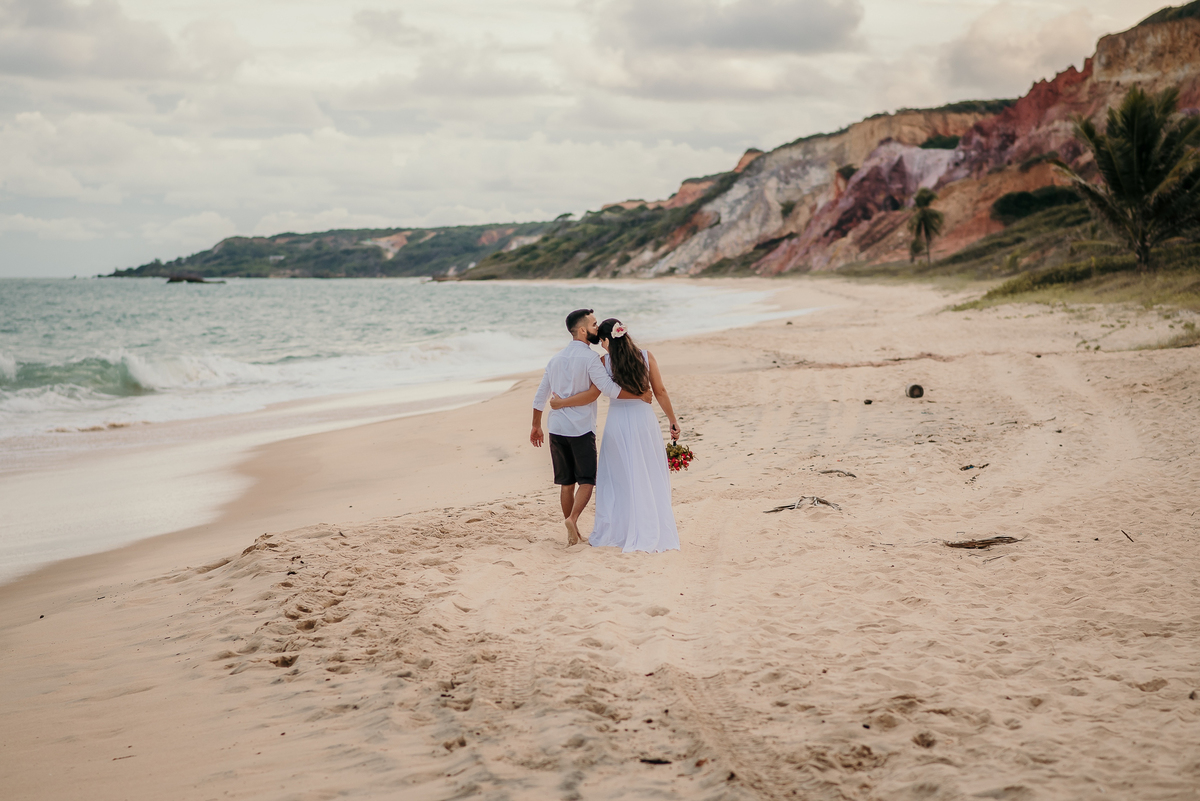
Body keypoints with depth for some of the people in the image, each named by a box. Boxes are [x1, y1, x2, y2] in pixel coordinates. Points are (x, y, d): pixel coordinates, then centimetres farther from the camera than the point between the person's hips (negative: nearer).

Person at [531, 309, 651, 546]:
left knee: (566, 482, 12)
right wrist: (640, 396, -11)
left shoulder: (557, 358, 12)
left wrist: (536, 426, 26)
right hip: (581, 429, -6)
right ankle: (572, 518, -20)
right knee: (586, 481, 1)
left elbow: (541, 395, 17)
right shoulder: (589, 358, -10)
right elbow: (609, 388, -20)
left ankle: (572, 532, 16)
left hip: (557, 428, 6)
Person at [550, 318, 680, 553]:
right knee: (650, 478, 9)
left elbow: (592, 394, -10)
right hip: (644, 420, 1)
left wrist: (561, 402, 1)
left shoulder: (604, 362, -6)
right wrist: (673, 421, 9)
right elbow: (660, 392, 1)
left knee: (619, 478, 9)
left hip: (618, 423, -1)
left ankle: (616, 532, 13)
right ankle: (657, 531, 11)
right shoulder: (646, 357, 0)